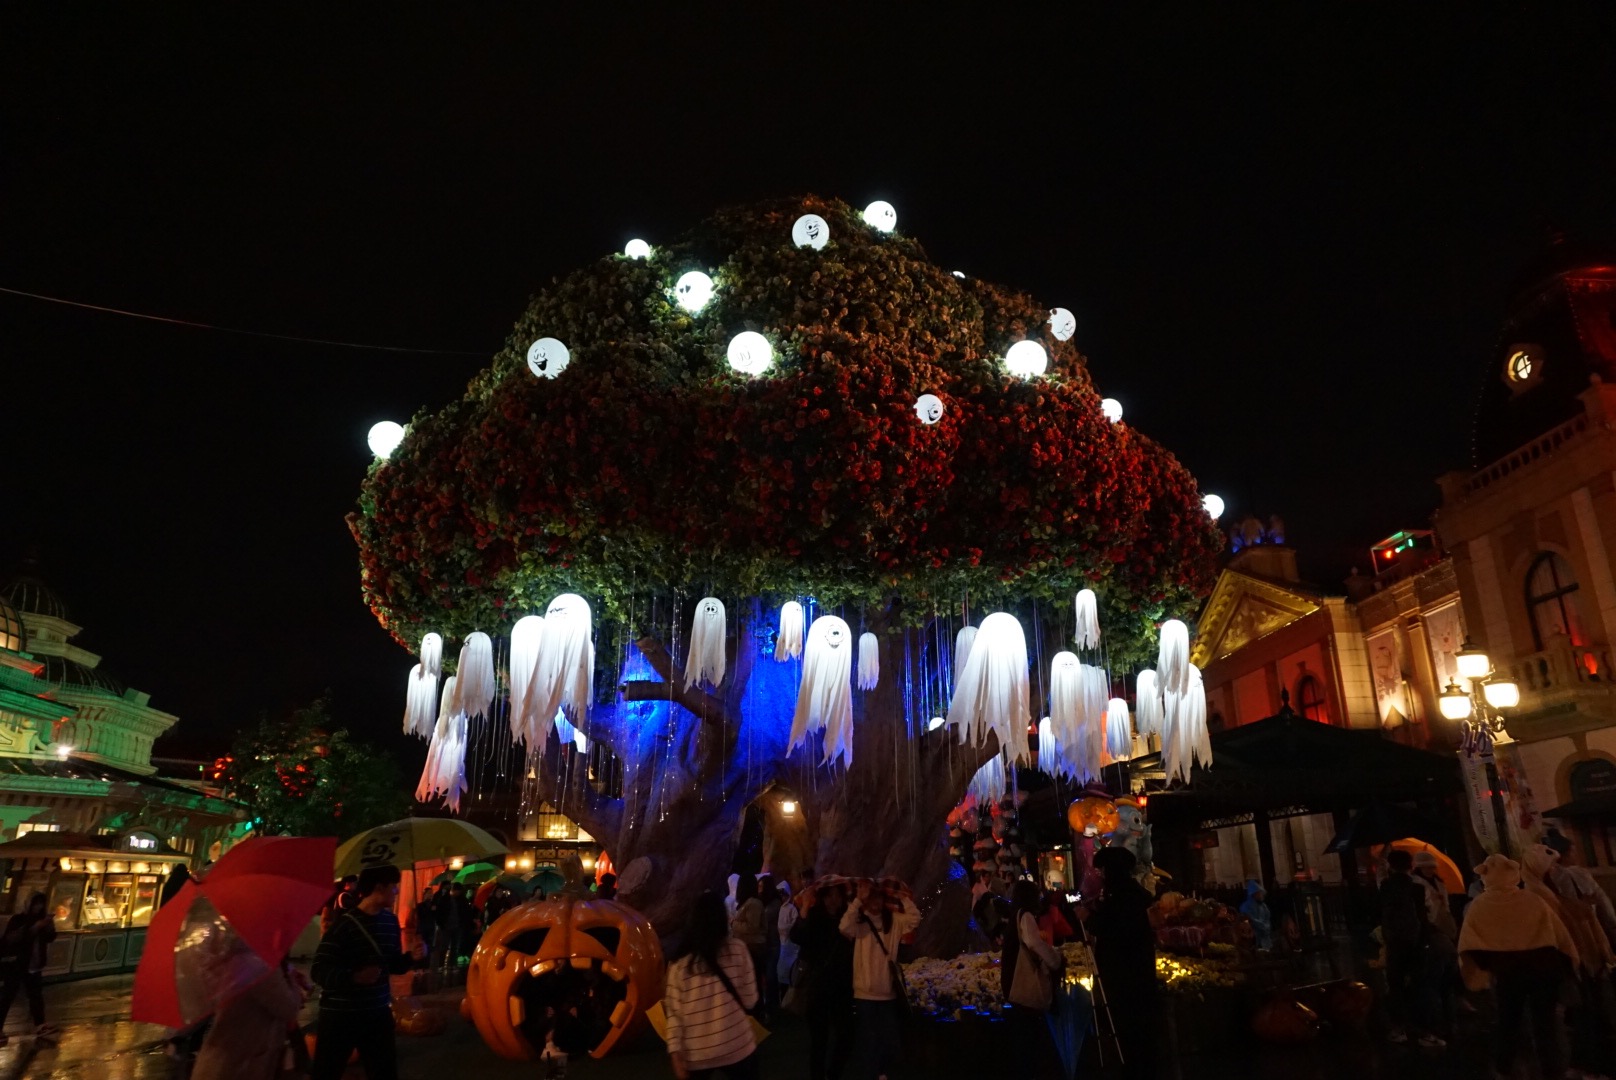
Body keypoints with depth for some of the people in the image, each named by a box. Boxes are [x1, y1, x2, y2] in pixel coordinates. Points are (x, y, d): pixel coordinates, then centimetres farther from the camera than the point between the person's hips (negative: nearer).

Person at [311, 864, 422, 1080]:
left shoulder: (391, 921, 6)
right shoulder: (344, 923, -16)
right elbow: (319, 970, -21)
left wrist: (412, 957, -5)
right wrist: (354, 977, -35)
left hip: (379, 1012, 6)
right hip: (341, 1015, -6)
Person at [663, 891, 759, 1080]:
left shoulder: (680, 961, -6)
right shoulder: (737, 950, -8)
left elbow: (674, 1012, -6)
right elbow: (750, 1000, -3)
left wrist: (676, 1053, 1)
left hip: (696, 1056, 2)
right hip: (737, 1049, -1)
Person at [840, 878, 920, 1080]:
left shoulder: (893, 920, 4)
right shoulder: (859, 921, -8)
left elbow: (915, 919, -6)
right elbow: (845, 927, -29)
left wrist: (902, 898, -11)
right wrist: (858, 900, -29)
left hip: (887, 991, 4)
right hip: (865, 992, -4)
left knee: (889, 1038, 16)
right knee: (868, 1039, 4)